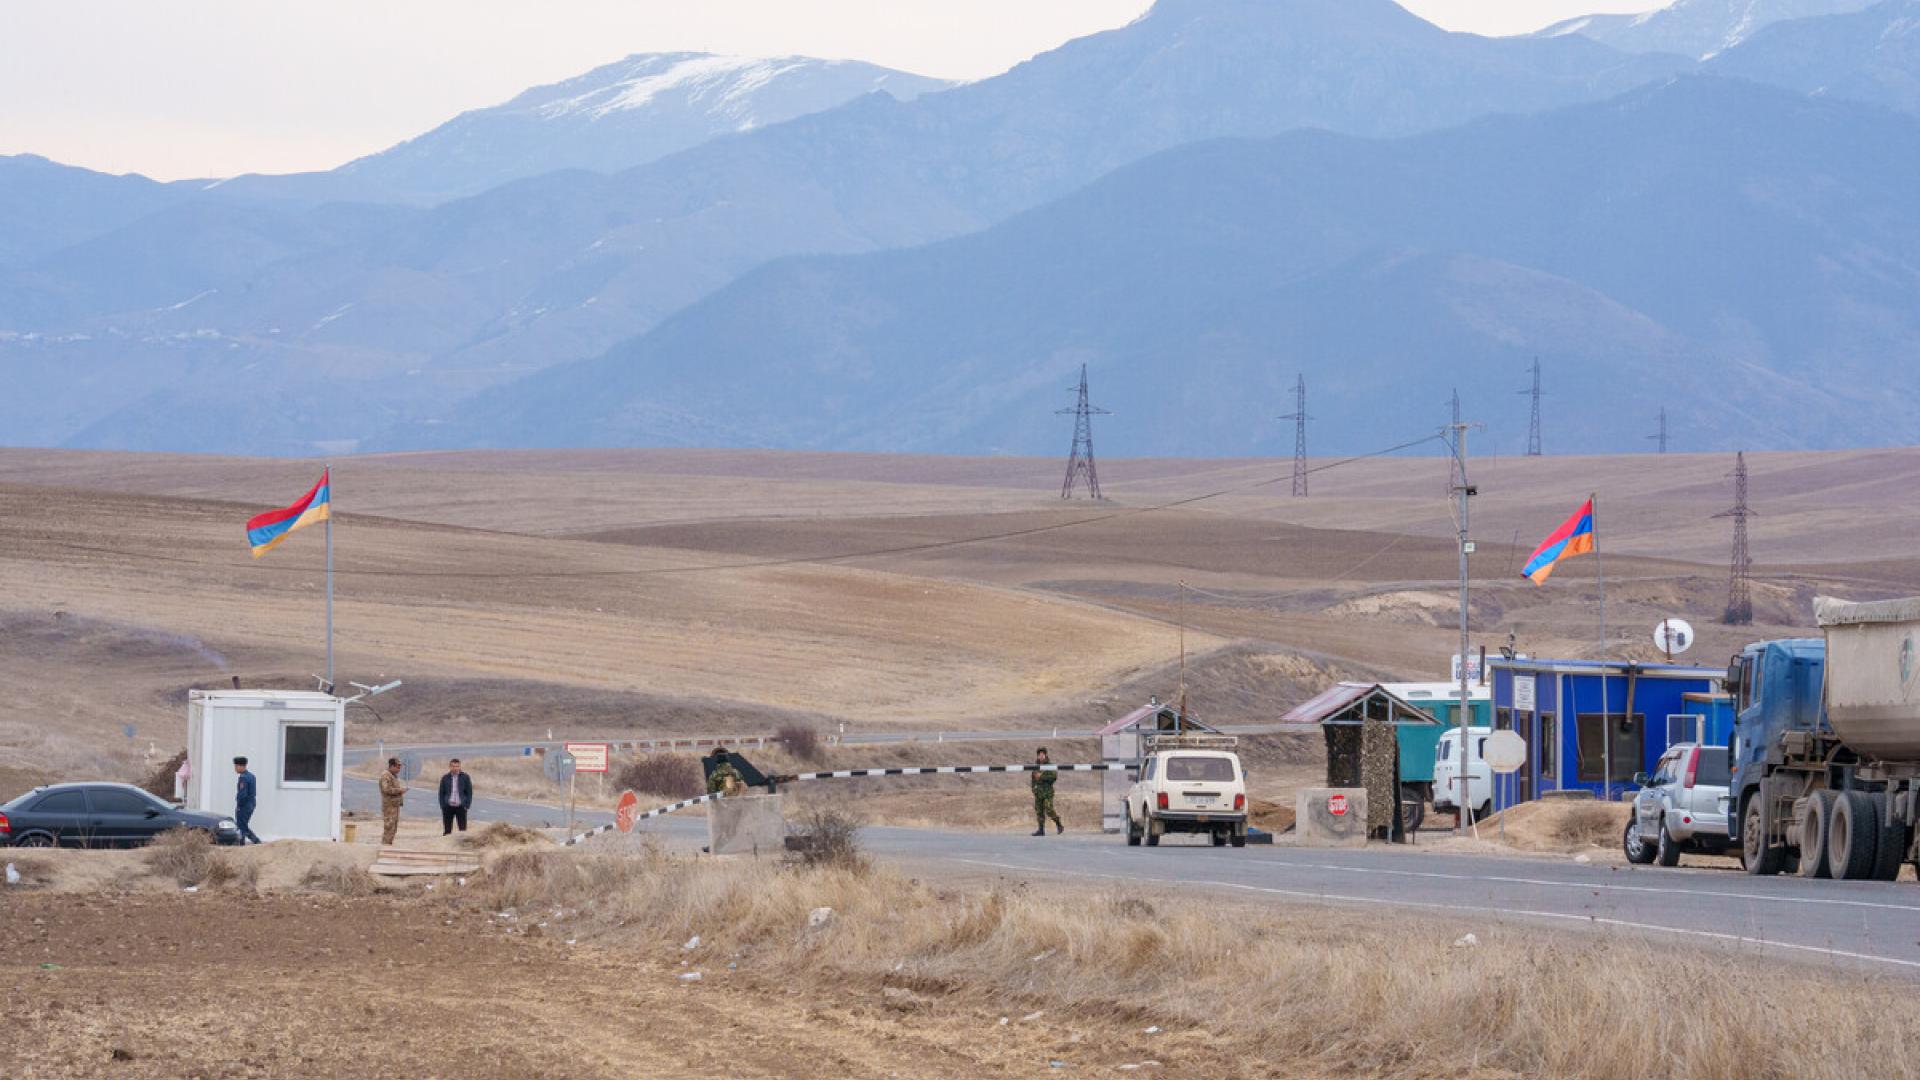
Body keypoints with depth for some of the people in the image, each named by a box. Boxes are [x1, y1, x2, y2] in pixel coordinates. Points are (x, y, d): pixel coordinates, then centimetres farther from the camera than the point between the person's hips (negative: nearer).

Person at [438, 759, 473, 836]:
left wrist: (467, 805, -5)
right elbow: (441, 794, 9)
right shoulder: (445, 778, 5)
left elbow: (469, 792, 5)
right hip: (448, 806, 1)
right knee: (447, 830, 2)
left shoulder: (465, 777, 2)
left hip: (460, 807, -1)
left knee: (463, 829, -3)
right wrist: (442, 806, -1)